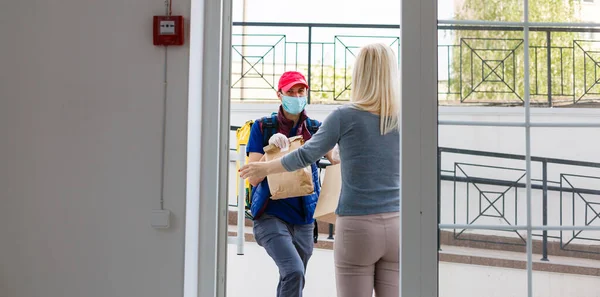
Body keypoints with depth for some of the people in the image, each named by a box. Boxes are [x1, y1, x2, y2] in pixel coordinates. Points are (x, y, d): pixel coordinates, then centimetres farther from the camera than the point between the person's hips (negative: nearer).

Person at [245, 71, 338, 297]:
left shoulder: (315, 129, 6)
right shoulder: (263, 127, -1)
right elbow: (253, 178, -6)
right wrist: (271, 147, -20)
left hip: (303, 219, 4)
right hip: (271, 215, -4)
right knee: (294, 272, -24)